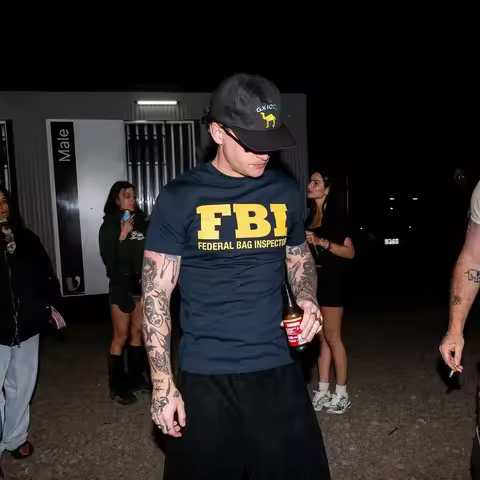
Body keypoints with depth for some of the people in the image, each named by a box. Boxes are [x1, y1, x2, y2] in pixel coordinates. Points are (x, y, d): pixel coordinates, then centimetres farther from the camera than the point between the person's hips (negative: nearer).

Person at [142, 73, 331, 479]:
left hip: (277, 369, 3)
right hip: (204, 375, -2)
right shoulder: (180, 197, -8)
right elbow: (156, 295, -6)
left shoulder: (287, 192, 2)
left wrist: (307, 299, -5)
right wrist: (162, 383, -8)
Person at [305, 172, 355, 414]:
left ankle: (342, 394, 13)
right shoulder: (311, 215, 11)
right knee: (322, 338, 12)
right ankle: (323, 391, 20)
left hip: (333, 280, -8)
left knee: (332, 337, -1)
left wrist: (321, 241, -25)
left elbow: (350, 252, -17)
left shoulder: (335, 215, -11)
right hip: (316, 279, 8)